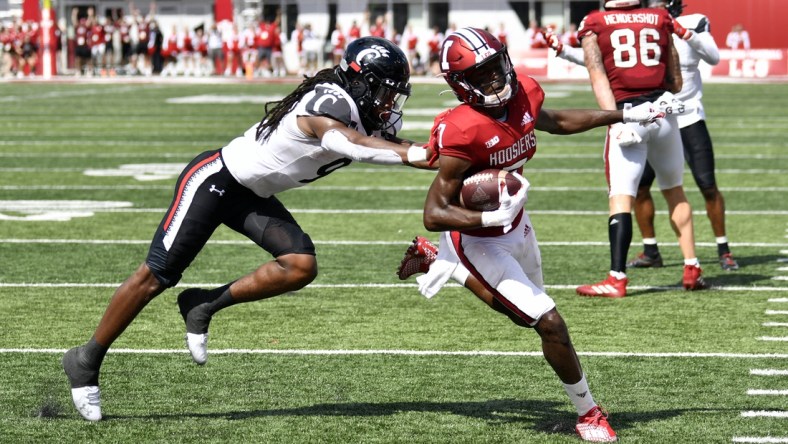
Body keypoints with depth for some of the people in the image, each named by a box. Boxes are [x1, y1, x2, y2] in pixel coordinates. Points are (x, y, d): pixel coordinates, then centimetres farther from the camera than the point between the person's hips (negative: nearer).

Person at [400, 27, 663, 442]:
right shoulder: (462, 132, -34)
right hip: (480, 243, -8)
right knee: (549, 323, -12)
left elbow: (556, 122, 14)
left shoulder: (523, 96, -13)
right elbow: (434, 214, -29)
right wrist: (493, 218, -41)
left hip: (515, 227, 8)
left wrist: (622, 116, 15)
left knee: (524, 312, 31)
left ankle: (436, 260, 45)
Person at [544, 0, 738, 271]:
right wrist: (562, 50, -3)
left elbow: (714, 58, -19)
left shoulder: (690, 25, -7)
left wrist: (687, 34, -30)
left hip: (688, 119, -3)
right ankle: (650, 251, 13)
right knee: (638, 186, -1)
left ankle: (723, 250, 9)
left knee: (708, 186, -5)